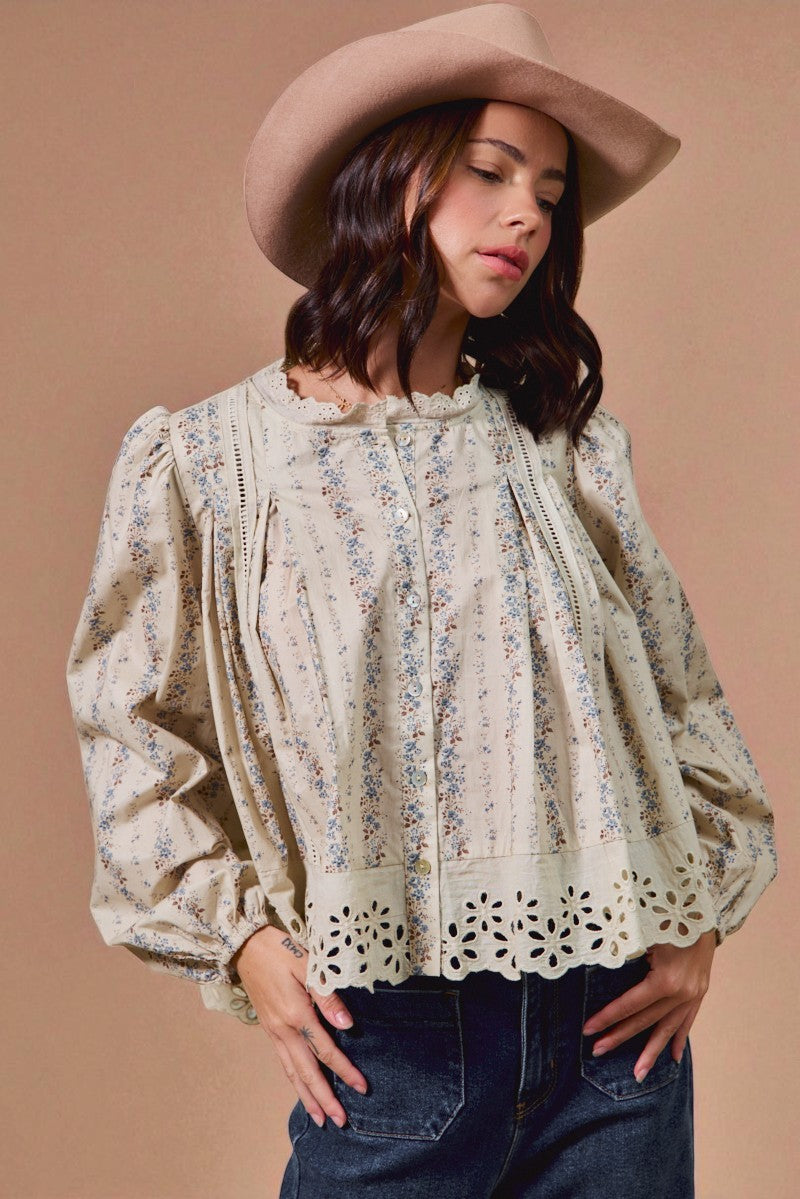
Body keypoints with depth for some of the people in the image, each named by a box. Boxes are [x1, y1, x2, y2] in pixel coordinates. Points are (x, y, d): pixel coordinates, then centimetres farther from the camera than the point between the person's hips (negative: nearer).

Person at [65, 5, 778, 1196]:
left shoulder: (566, 445, 6)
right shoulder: (211, 461, -1)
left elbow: (682, 692, 11)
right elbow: (134, 727, 4)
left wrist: (698, 919, 4)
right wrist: (238, 935, -3)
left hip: (615, 1017, 3)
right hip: (391, 1040, -2)